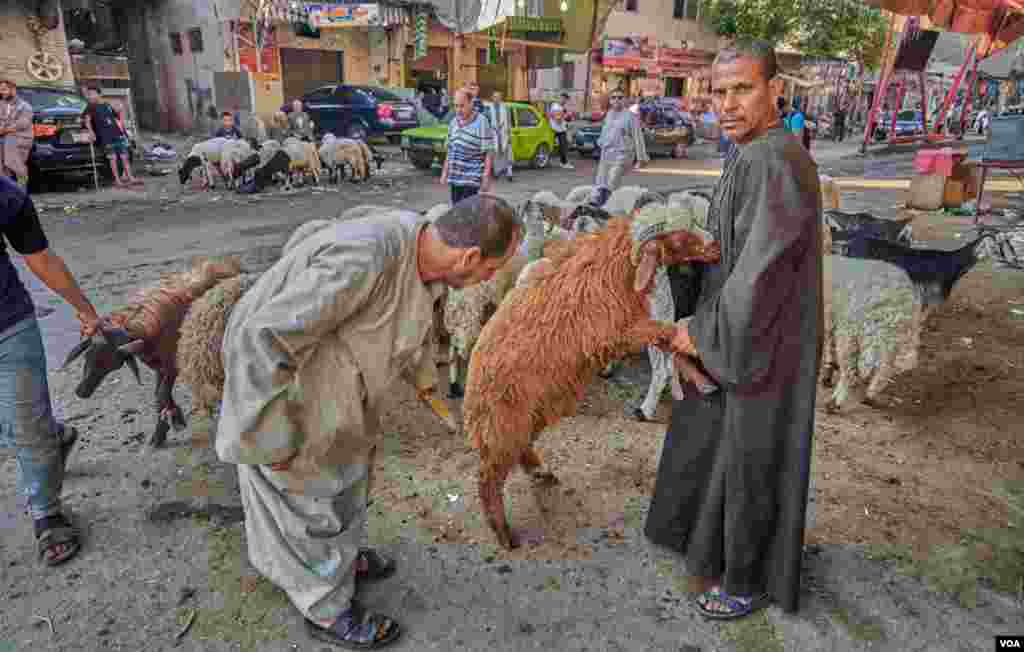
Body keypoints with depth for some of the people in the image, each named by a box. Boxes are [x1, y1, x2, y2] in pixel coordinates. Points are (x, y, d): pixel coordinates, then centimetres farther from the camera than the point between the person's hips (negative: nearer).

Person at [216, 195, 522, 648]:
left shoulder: (422, 252, -8)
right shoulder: (361, 260, -38)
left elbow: (414, 314, 14)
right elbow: (263, 341, -36)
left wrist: (424, 371, 29)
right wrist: (271, 441, -26)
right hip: (276, 388, -8)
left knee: (346, 478, 26)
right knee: (313, 506, 12)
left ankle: (341, 559, 54)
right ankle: (327, 611, 37)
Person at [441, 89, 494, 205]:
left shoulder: (481, 122, -9)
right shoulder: (453, 122, 11)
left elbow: (489, 152, -11)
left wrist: (486, 178, -15)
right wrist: (445, 172, 16)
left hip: (472, 179, -6)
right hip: (454, 178, 7)